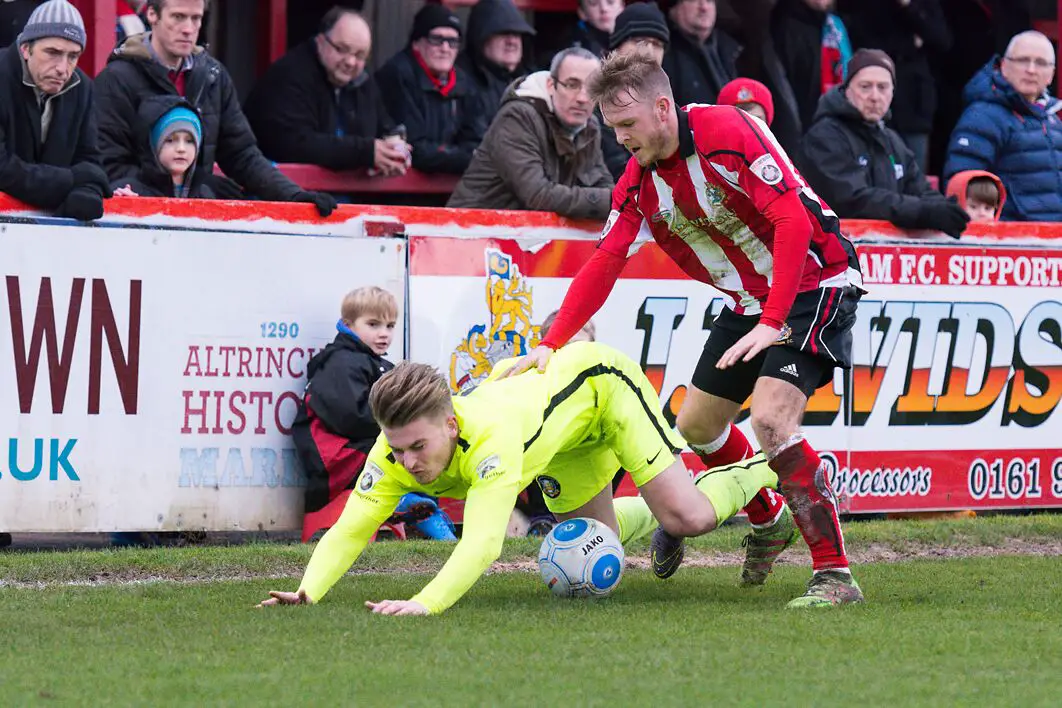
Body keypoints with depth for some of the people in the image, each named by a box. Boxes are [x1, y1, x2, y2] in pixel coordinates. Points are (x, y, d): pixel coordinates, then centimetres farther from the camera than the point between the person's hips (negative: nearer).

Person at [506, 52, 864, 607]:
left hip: (813, 282, -9)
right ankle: (769, 523, 40)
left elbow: (793, 220, -27)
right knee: (697, 425, 14)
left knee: (770, 420, -25)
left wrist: (772, 323, -29)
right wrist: (552, 345, -4)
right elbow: (604, 263, 5)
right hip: (748, 299, 9)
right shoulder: (639, 180, 0)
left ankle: (835, 573, -21)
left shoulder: (727, 133, -24)